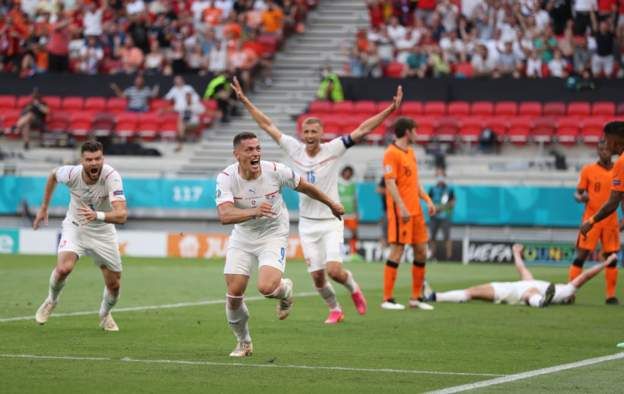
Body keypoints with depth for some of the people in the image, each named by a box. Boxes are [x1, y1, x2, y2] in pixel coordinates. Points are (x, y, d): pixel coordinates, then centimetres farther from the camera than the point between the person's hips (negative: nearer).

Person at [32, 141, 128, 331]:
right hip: (75, 227, 0)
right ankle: (51, 301, 6)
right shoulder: (72, 173, -23)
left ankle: (105, 315, 39)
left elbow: (121, 215, -40)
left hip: (103, 231, 0)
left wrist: (98, 215, -58)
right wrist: (44, 207, 11)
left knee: (114, 285, 5)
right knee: (64, 268, -27)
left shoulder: (111, 176, -30)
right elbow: (53, 175, 4)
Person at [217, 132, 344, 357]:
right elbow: (224, 215, -35)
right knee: (234, 294, -5)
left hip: (273, 236, -2)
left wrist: (331, 204, 16)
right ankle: (243, 342, 22)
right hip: (242, 238, 2)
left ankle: (285, 290, 15)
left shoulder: (275, 171, -18)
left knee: (266, 287, -25)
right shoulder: (226, 178, -20)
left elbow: (304, 187, 2)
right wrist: (254, 212, -53)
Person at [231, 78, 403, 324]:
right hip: (307, 223, 3)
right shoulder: (294, 150, 0)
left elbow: (363, 129, -12)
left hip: (331, 221, -3)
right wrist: (245, 101, 4)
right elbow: (267, 125, 6)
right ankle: (335, 310, 26)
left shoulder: (332, 150, -7)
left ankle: (354, 289, 17)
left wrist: (391, 109, -19)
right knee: (317, 276, 1)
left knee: (334, 270, -16)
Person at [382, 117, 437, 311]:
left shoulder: (410, 152, 17)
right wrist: (402, 207, -24)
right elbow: (390, 183, -17)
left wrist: (427, 200, 12)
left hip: (415, 211, 9)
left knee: (421, 252, 8)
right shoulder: (392, 153, -11)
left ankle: (416, 298, 16)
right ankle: (387, 299, -4)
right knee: (397, 251, -8)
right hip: (400, 211, -9)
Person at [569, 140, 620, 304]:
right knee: (581, 255, -7)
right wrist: (581, 198, -20)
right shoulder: (588, 170, 0)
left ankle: (611, 295, 8)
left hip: (611, 221, 3)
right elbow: (577, 193, 3)